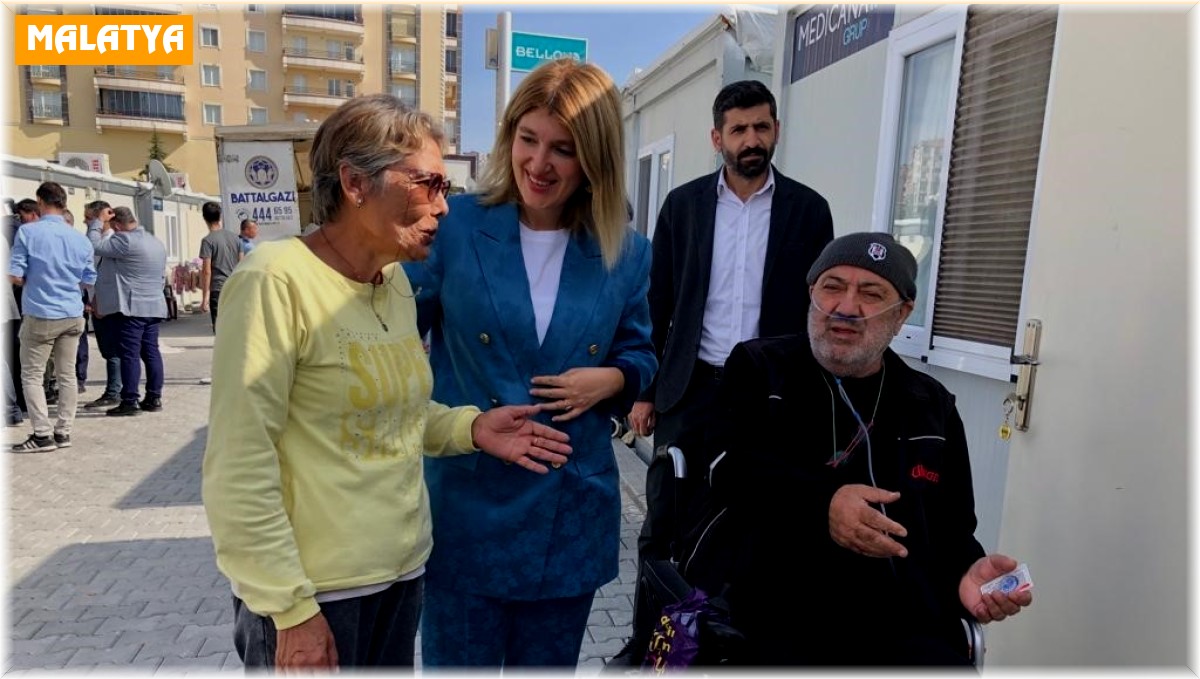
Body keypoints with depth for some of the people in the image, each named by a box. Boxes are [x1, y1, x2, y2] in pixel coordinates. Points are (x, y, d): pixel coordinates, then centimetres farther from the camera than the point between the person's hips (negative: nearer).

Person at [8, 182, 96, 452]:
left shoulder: (27, 231, -8)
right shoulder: (80, 238, 3)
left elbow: (15, 277, -10)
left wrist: (34, 280, 10)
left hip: (40, 315, -4)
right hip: (73, 316, 4)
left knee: (32, 376, 6)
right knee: (67, 374, 9)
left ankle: (42, 435, 4)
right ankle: (63, 432, 14)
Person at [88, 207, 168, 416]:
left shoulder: (125, 240, -12)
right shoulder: (157, 242, 17)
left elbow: (95, 246, -10)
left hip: (131, 307, -8)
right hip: (154, 306, 9)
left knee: (129, 354, -5)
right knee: (151, 352, 9)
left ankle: (129, 402, -3)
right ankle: (154, 398, 12)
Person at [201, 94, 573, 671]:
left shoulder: (396, 281, 4)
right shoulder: (276, 280, -19)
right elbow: (238, 469, -19)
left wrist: (470, 428, -6)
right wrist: (290, 608, -16)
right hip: (313, 589, -7)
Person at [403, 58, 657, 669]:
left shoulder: (626, 254, -2)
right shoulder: (454, 228, -9)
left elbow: (640, 353, 10)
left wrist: (611, 379, -11)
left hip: (570, 513, 3)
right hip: (464, 506, -2)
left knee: (546, 665, 23)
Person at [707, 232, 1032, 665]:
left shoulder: (933, 407, 16)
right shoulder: (758, 368, 8)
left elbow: (952, 528, 19)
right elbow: (725, 467, -6)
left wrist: (966, 573, -2)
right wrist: (819, 505, -19)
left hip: (905, 625, 3)